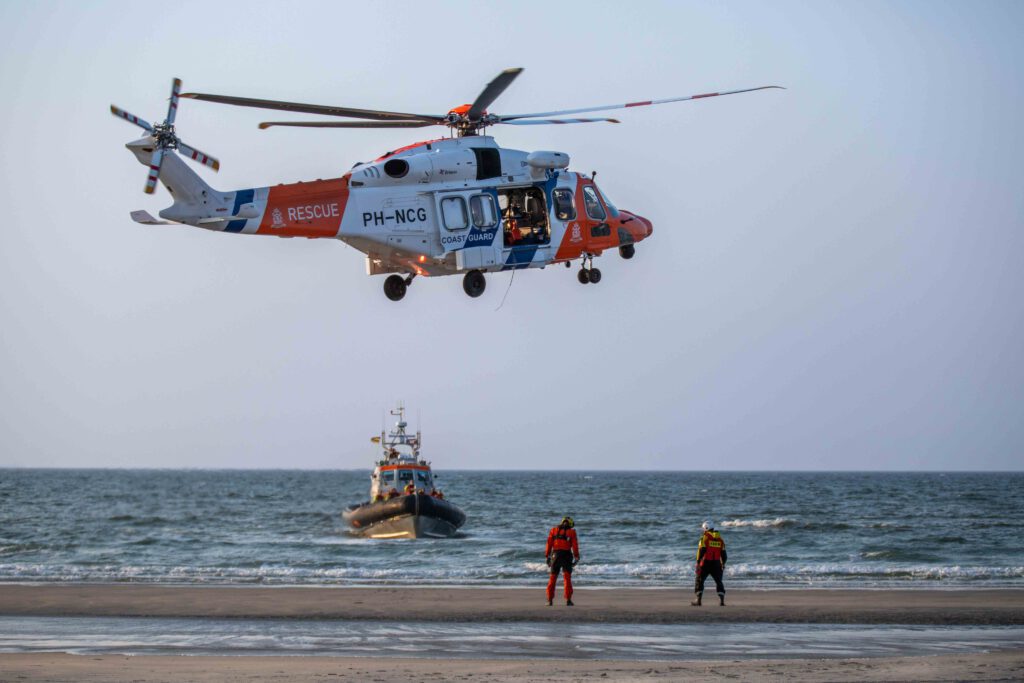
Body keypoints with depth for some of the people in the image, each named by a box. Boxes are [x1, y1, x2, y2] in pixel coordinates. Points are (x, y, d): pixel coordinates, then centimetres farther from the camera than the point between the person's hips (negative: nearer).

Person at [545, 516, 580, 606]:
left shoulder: (554, 530, 10)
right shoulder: (571, 532, 4)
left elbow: (549, 544, 3)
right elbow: (575, 546, -2)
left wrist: (547, 557, 4)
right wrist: (576, 558, 2)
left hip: (555, 555, 2)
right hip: (567, 556, -2)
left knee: (552, 578, 10)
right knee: (567, 578, 0)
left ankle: (550, 600, 6)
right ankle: (568, 600, -8)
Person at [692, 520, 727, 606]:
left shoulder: (705, 537, -6)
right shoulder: (719, 538, 10)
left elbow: (701, 550, -14)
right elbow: (723, 552, 11)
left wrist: (698, 562, -11)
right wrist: (723, 564, 22)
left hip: (706, 563, -4)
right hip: (716, 563, 4)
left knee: (700, 580, 6)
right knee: (719, 581, 11)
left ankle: (698, 600, 1)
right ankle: (722, 600, 1)